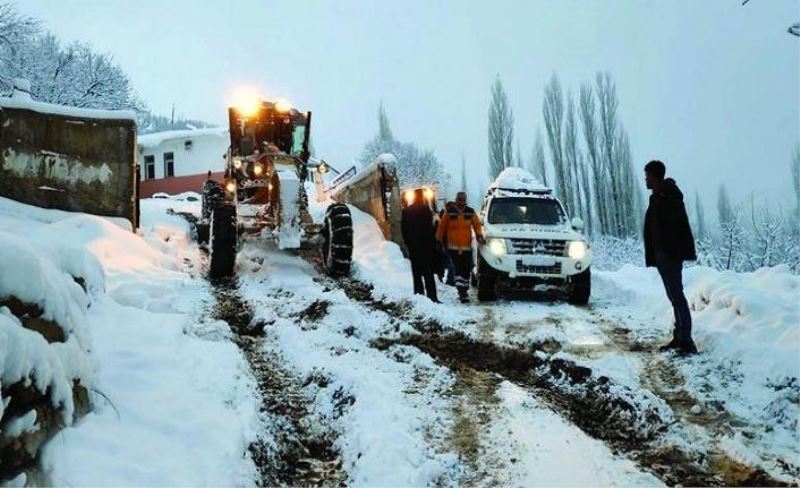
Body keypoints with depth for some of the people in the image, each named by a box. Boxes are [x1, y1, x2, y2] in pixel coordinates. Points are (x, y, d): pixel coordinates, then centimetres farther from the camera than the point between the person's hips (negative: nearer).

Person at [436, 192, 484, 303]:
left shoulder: (471, 212, 7)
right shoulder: (449, 213, 0)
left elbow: (477, 224, 9)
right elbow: (442, 227, 5)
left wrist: (479, 235, -7)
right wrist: (438, 239, 4)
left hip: (467, 247, 3)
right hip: (453, 247, -3)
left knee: (467, 270, 7)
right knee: (459, 269, -13)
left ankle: (464, 292, 22)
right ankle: (462, 293, -15)